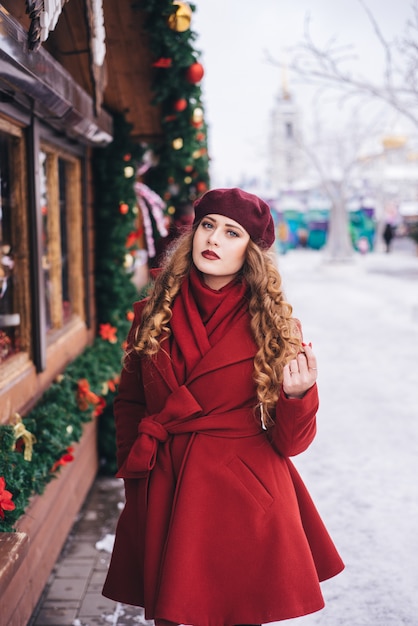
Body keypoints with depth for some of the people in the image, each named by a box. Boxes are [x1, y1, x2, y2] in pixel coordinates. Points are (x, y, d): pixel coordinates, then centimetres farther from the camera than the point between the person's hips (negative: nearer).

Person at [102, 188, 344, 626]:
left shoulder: (270, 325, -4)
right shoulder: (153, 315, 2)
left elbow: (288, 442, -5)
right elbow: (129, 404, 15)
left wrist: (297, 395, -23)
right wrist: (134, 474, 7)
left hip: (243, 497, -2)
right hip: (163, 496, 2)